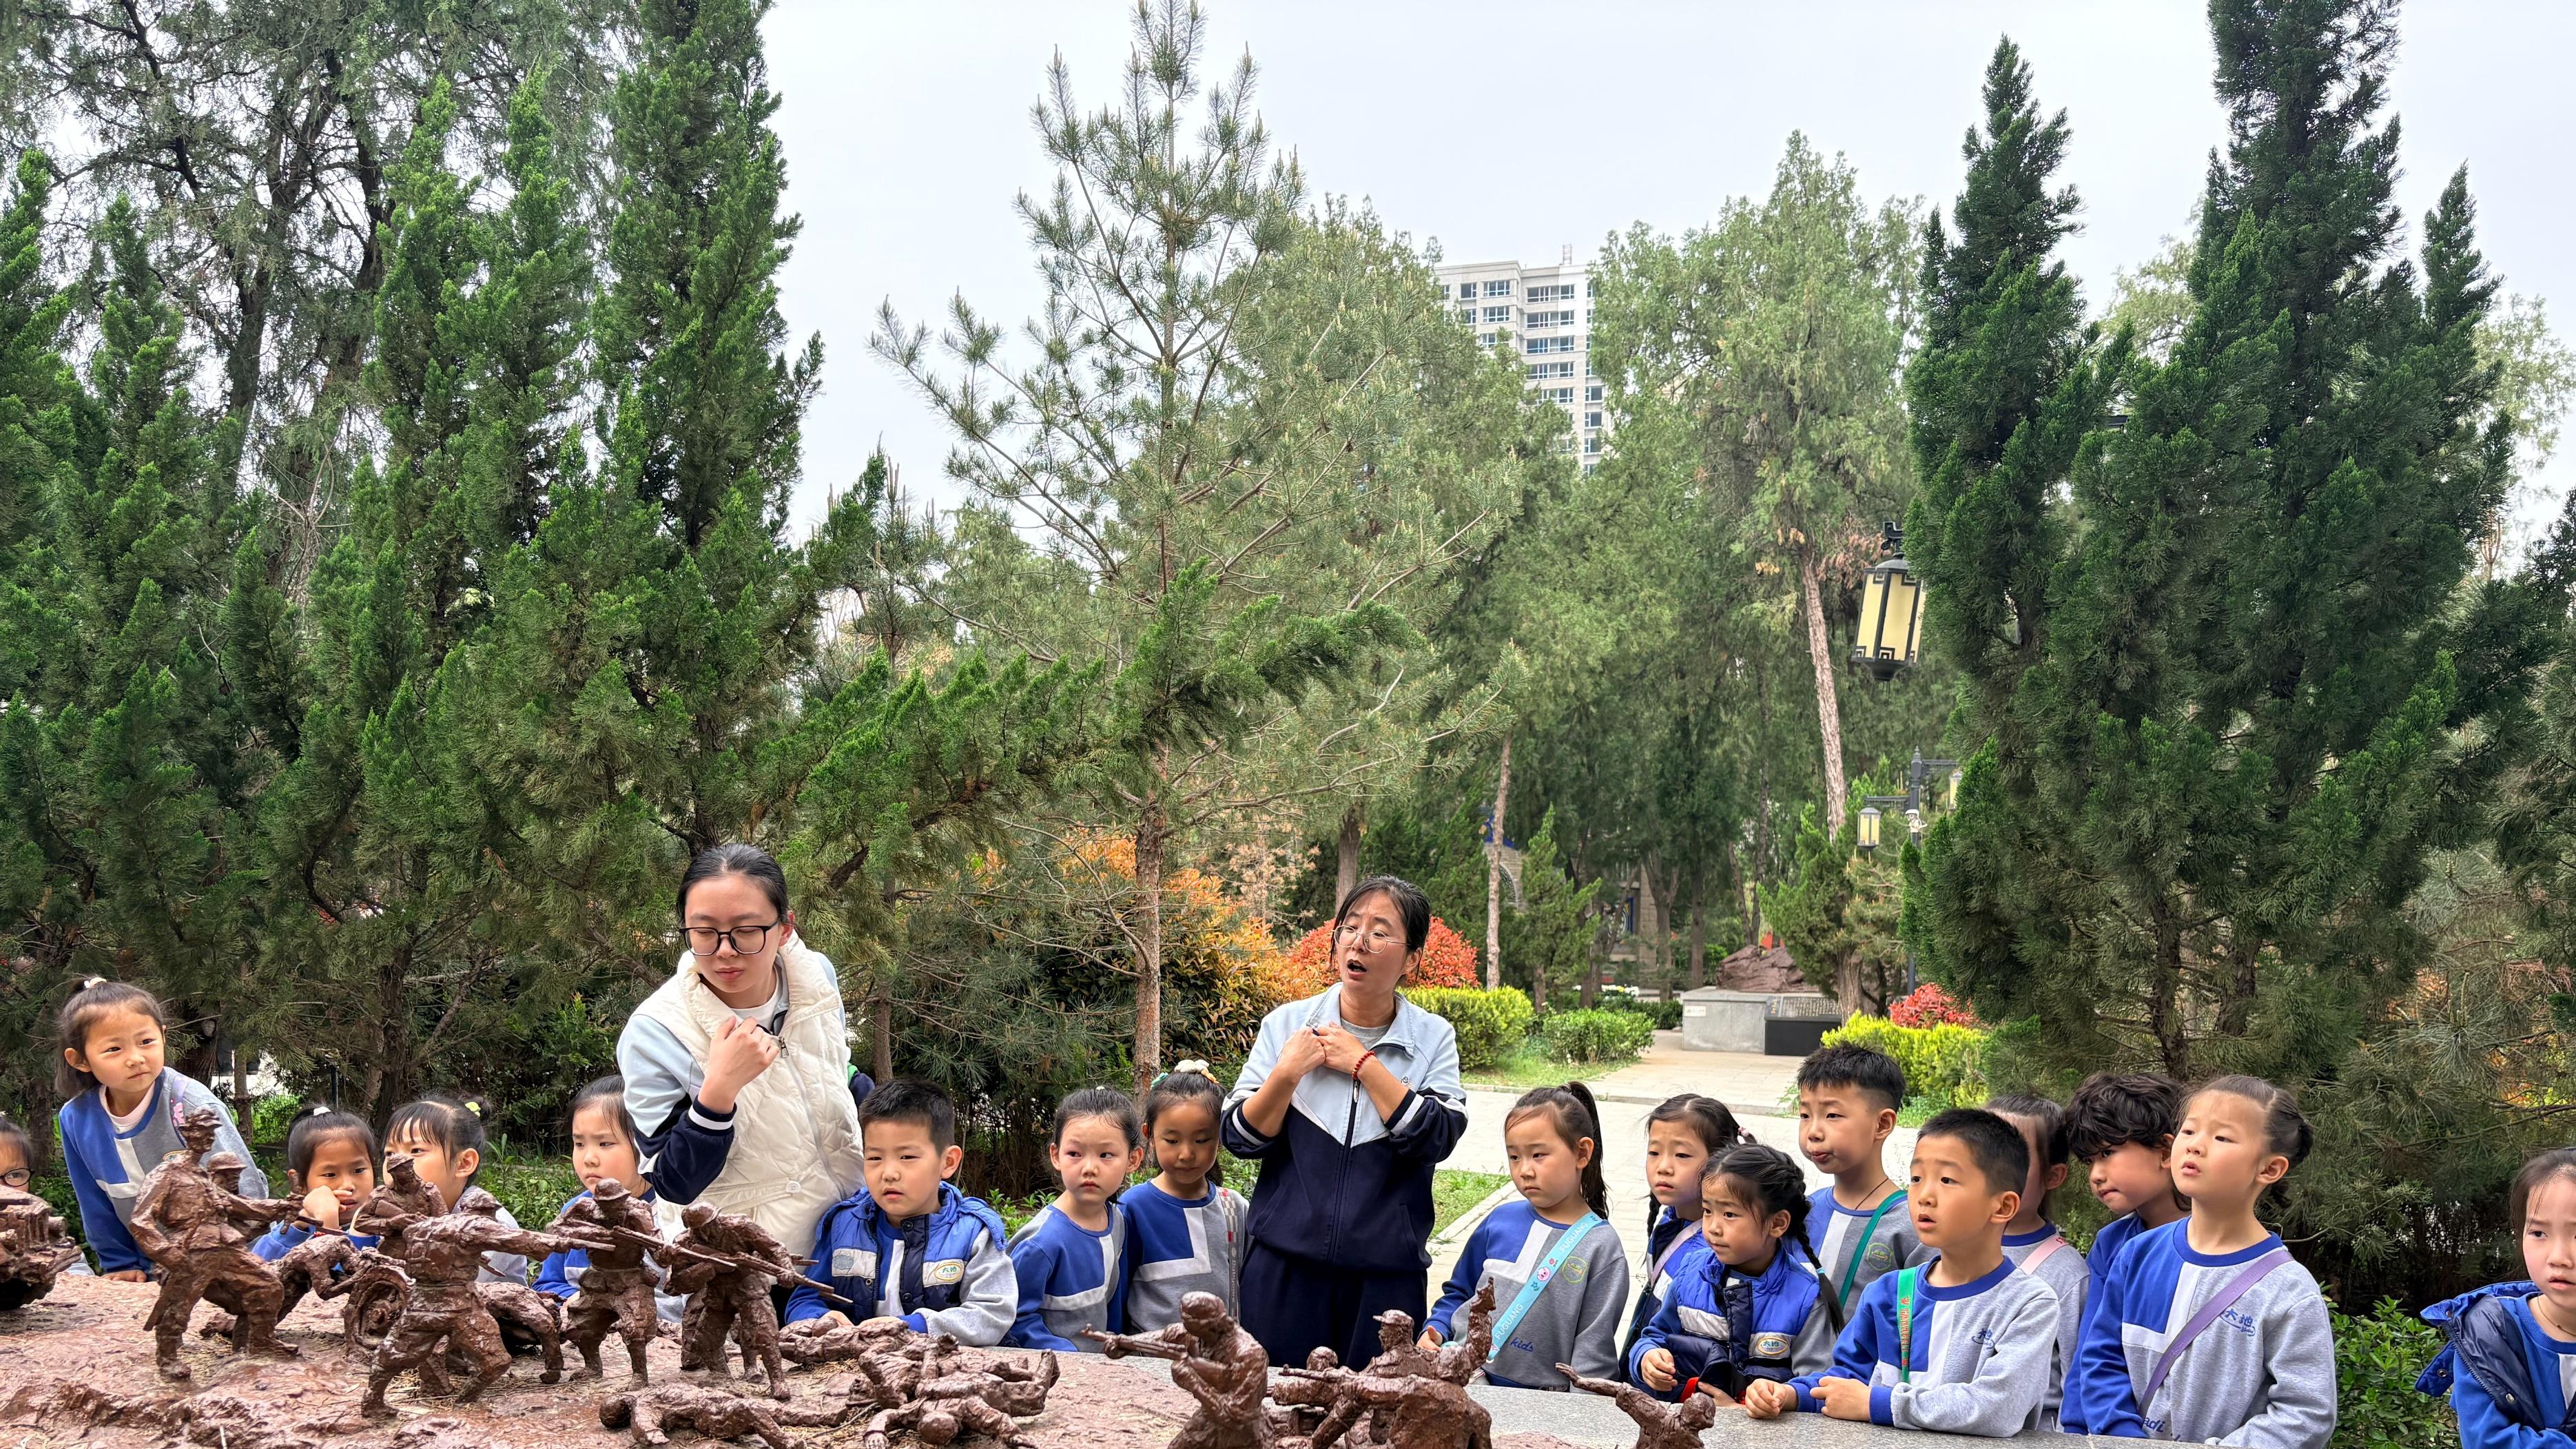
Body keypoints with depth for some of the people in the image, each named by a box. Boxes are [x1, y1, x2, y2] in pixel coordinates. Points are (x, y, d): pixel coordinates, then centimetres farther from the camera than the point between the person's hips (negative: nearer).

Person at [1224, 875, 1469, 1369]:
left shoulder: (1433, 1039, 1)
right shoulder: (1287, 1024, 2)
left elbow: (1436, 1139, -14)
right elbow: (1242, 1139, -1)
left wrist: (1363, 1063, -13)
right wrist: (1288, 1073, -15)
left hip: (1386, 1272, 0)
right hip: (1285, 1262, 0)